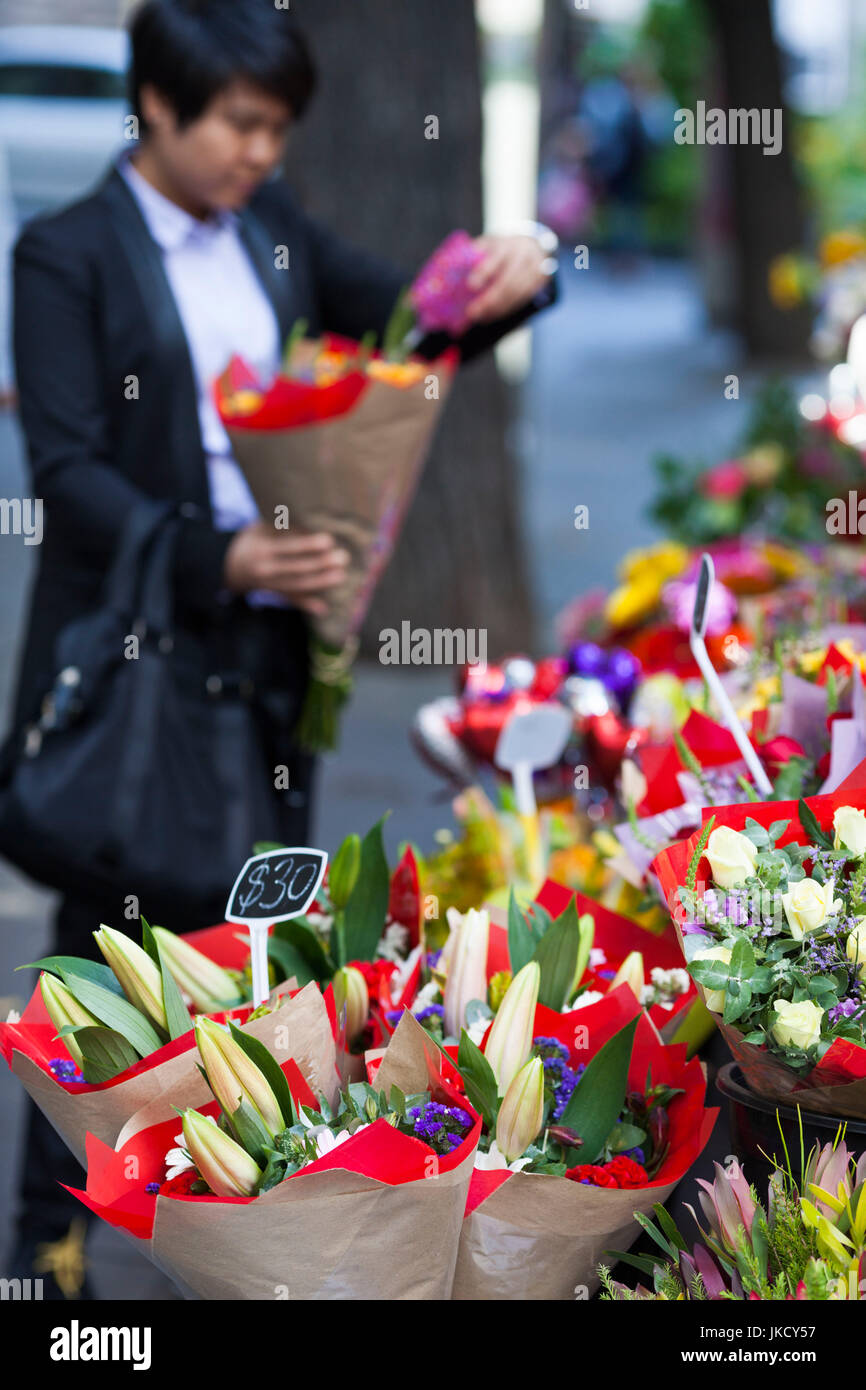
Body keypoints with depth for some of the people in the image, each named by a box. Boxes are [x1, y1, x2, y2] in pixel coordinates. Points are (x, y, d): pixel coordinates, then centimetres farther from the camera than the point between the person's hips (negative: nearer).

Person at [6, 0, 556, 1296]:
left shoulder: (273, 228, 8)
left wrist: (512, 278, -7)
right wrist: (219, 560, -28)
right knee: (104, 939, 3)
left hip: (271, 643, 5)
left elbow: (420, 324, 15)